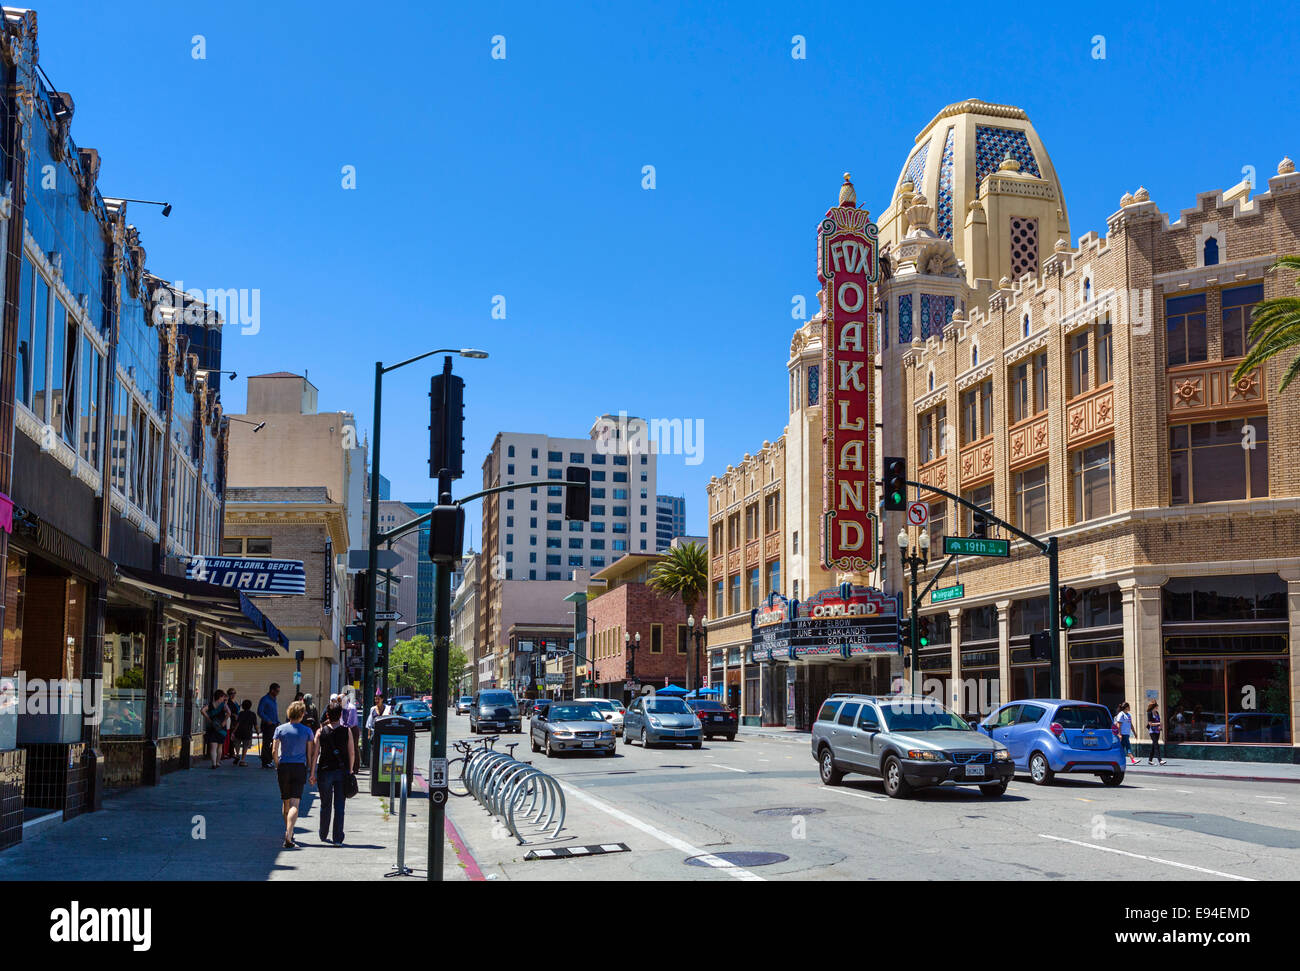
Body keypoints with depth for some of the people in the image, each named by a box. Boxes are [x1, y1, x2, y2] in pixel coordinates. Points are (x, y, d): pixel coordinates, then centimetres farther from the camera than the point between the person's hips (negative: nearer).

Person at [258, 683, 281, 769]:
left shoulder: (274, 699, 16)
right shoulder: (265, 699, -10)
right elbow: (260, 712, -15)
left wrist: (277, 722, 12)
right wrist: (268, 721, -20)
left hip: (274, 725, 8)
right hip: (267, 726, -8)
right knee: (266, 744, -3)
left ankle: (268, 761, 19)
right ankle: (265, 763, 1)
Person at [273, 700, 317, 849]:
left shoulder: (280, 729, 2)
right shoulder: (307, 731, 0)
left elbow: (274, 751, -3)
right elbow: (310, 753, 0)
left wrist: (277, 766, 11)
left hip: (284, 767, 2)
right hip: (299, 768, -2)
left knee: (285, 802, 18)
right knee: (294, 804, -7)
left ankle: (289, 832, 30)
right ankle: (288, 836, -21)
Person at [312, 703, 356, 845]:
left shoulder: (321, 731, -3)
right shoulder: (347, 731, -2)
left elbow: (315, 753, -4)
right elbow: (352, 753, -1)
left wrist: (313, 774, 2)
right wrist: (350, 770, 10)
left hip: (325, 771, 0)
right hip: (342, 772, 0)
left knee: (325, 805, 14)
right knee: (339, 805, 3)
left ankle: (323, 835, 25)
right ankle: (338, 838, -1)